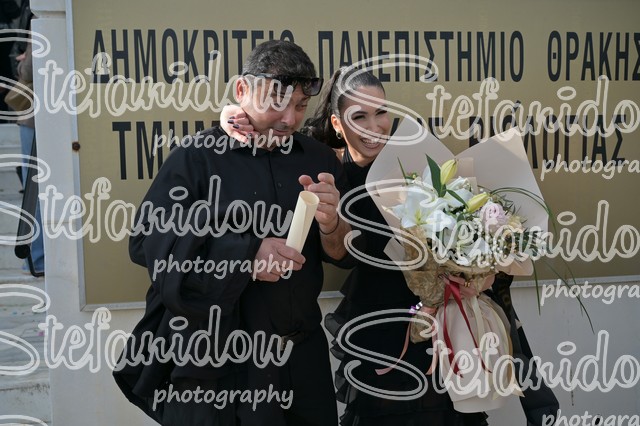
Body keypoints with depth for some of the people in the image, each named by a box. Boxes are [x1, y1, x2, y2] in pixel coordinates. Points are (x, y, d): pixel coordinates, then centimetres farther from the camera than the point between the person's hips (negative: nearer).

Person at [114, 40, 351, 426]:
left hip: (303, 356, 4)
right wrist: (245, 254, -24)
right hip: (212, 362, -3)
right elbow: (147, 239, -15)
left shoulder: (320, 160, 5)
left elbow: (345, 254, 5)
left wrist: (331, 224, -18)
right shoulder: (197, 157, -7)